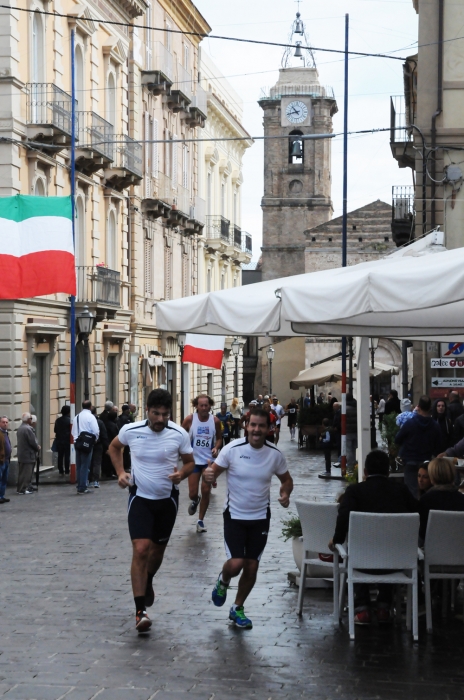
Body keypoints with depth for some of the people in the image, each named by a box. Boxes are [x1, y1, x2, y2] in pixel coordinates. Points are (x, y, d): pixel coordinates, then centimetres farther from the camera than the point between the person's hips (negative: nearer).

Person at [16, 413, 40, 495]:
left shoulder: (20, 428, 11)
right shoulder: (28, 429, -19)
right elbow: (33, 442, -21)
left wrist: (37, 446, 10)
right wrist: (38, 448, -1)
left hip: (21, 454, 9)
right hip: (28, 455, -9)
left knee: (22, 472, 15)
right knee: (26, 473, -3)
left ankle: (19, 488, 19)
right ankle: (22, 489, -2)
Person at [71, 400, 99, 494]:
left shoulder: (77, 417, 10)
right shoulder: (90, 416, -8)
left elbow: (73, 431, 10)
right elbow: (96, 431, -14)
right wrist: (95, 439, 2)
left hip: (77, 443, 6)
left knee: (79, 466, 11)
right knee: (85, 466, -3)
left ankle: (80, 487, 15)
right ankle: (82, 488, -4)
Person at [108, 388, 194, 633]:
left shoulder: (179, 434, -12)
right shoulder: (130, 430, -11)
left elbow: (190, 462, 3)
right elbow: (114, 447, 11)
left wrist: (181, 474, -19)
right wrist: (120, 472, -3)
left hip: (167, 499, 2)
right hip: (140, 497, -2)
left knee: (158, 549, 17)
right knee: (141, 549, -16)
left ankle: (147, 582, 50)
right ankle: (140, 610, -14)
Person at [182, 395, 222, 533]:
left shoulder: (215, 421, -7)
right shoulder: (189, 419, -10)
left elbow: (219, 438, 7)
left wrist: (216, 447, -12)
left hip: (209, 460, 1)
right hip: (193, 460, -1)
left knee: (206, 491, 0)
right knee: (192, 493, 1)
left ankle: (201, 520, 16)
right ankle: (195, 501, 40)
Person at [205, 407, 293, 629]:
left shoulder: (275, 454, -5)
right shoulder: (233, 449, -13)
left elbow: (286, 480, 9)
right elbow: (214, 471, -8)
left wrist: (285, 494, -13)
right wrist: (208, 474, -32)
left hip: (260, 517, 3)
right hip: (234, 515, -3)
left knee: (252, 567, 6)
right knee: (235, 564, -13)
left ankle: (237, 609, 28)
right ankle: (223, 582, 25)